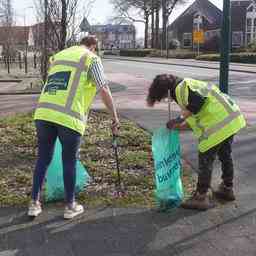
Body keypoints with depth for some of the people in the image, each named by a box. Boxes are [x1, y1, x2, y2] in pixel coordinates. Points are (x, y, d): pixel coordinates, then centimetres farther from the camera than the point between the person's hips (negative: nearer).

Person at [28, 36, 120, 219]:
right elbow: (104, 90, -2)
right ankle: (70, 206, 23)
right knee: (69, 162, 9)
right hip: (69, 117, -5)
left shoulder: (58, 56, 27)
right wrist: (115, 117, 5)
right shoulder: (91, 59, 8)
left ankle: (35, 204, 24)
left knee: (43, 159, 17)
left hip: (43, 113, 5)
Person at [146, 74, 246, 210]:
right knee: (225, 156, 24)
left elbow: (198, 102, -27)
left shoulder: (181, 87, -10)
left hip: (218, 125, -10)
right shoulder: (189, 85, 22)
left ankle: (201, 198, 11)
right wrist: (177, 126, 16)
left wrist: (180, 119, -16)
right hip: (231, 119, 10)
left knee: (205, 161, 1)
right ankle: (227, 189, 41)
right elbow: (195, 117, 23)